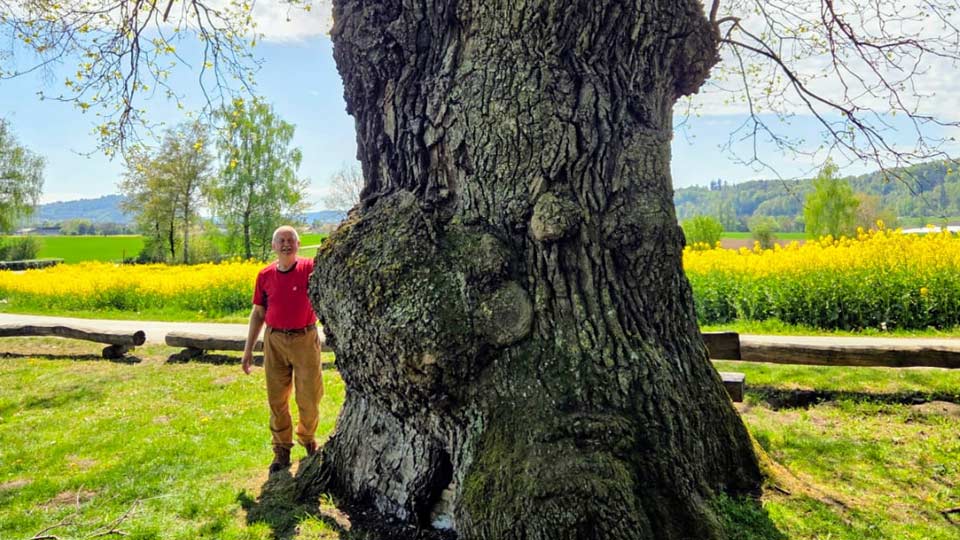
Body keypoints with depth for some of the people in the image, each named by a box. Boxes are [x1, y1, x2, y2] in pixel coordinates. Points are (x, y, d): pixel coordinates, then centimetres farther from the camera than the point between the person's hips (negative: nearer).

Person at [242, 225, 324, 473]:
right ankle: (281, 450, 27)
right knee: (277, 399, 8)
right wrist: (248, 349, 8)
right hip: (275, 341, 2)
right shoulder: (265, 276, 1)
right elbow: (258, 314, 8)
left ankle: (307, 438, 36)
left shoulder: (310, 268, -7)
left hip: (305, 339, -2)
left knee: (309, 398, 6)